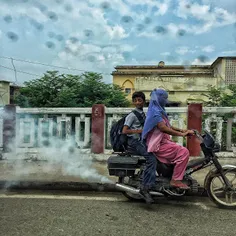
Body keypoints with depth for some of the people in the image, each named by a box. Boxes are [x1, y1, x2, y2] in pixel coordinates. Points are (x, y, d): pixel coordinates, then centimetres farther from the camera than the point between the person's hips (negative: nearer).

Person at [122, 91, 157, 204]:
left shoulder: (143, 114, 20)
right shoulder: (132, 115, -5)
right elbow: (124, 131, -13)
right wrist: (139, 131, -17)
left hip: (141, 141, 8)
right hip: (134, 142, -8)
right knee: (152, 158, -26)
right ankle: (145, 188, -24)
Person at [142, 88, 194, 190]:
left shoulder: (159, 110, 17)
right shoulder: (155, 111, -15)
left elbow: (168, 126, 20)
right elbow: (164, 128, -27)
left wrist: (182, 130, 8)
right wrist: (182, 134, -25)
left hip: (162, 141, 11)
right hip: (158, 145, -11)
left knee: (183, 150, 17)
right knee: (184, 152, -19)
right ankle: (176, 180, -13)